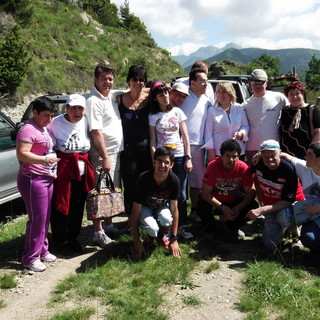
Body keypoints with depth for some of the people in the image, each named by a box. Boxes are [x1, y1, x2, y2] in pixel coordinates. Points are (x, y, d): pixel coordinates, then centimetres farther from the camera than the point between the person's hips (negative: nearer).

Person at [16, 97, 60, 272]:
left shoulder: (44, 128, 14)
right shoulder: (28, 129, -15)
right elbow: (22, 154, -24)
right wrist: (44, 160, -35)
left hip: (47, 179, 9)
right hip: (32, 180, -9)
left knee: (45, 218, 15)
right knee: (37, 219, -4)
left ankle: (42, 250, 28)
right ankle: (31, 257, 8)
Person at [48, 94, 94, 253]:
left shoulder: (85, 121, 4)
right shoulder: (56, 123, -9)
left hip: (82, 171, 5)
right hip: (63, 170, -4)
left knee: (78, 207, 14)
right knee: (61, 207, 2)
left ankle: (72, 238, 31)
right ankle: (59, 241, 22)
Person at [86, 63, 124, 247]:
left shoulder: (112, 96, 10)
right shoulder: (94, 101, -14)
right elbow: (96, 132, -19)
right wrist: (105, 157, -21)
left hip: (117, 151, 9)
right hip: (102, 154, -9)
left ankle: (109, 225, 30)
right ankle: (98, 232, 6)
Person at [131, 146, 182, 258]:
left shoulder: (174, 180, -24)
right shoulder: (144, 179, -31)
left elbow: (174, 209, -16)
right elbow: (135, 211, -23)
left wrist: (174, 239, -17)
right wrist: (136, 240, -21)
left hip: (162, 207, 2)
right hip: (145, 207, -2)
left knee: (166, 219, -34)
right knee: (153, 229, -33)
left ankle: (163, 235, 2)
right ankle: (152, 235, 6)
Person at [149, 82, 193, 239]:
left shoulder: (177, 112, 7)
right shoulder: (153, 116, 4)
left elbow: (185, 136, 6)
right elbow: (152, 141, 3)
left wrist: (188, 158, 0)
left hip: (179, 157, 1)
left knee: (181, 195, 1)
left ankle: (182, 226, 13)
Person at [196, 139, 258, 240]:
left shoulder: (243, 168, -17)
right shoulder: (213, 166, -22)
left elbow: (250, 192, -11)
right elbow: (205, 193, -21)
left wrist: (239, 208, -28)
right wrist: (222, 207, -30)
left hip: (235, 203, 2)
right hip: (216, 202, -2)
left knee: (253, 207, -23)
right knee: (202, 207, -32)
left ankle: (233, 227, 6)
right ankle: (208, 227, 4)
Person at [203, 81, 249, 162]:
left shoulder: (239, 108, 7)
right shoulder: (211, 110, -1)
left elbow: (246, 126, 15)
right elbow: (208, 132, -2)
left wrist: (241, 133, -9)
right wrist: (210, 151, -7)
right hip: (218, 153, -3)